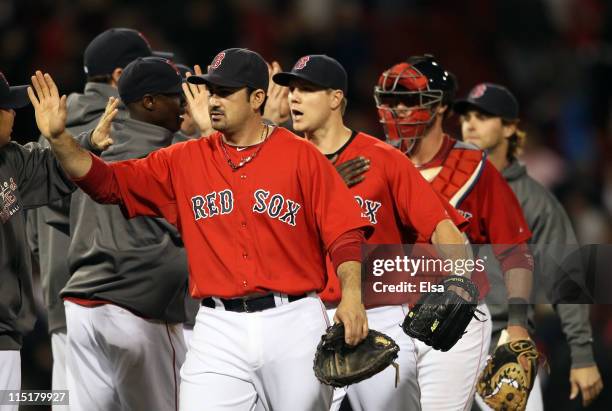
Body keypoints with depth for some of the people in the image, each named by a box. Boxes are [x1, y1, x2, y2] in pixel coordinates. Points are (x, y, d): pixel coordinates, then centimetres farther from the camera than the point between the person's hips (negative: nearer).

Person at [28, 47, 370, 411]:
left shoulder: (301, 156, 1)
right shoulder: (184, 160, 10)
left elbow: (344, 232, -4)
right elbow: (107, 182, 5)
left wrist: (352, 295, -19)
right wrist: (59, 138, -9)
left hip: (293, 324, -2)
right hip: (219, 329, 2)